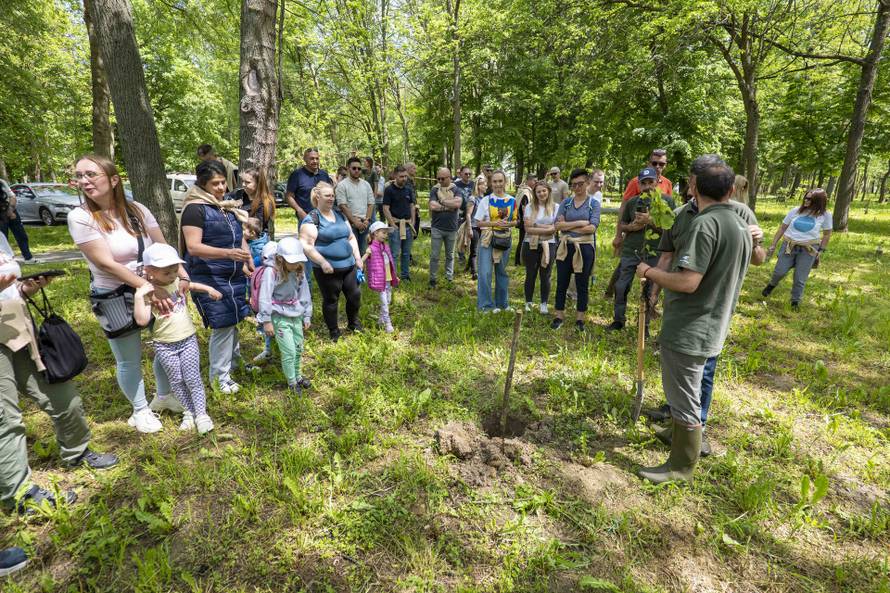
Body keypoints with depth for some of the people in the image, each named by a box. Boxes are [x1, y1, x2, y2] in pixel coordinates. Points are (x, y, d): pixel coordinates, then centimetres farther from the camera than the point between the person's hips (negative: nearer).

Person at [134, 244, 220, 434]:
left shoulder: (177, 282, 0)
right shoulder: (147, 293, -13)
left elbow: (193, 285, 24)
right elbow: (142, 320, -24)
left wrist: (209, 289, 14)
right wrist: (138, 296, -28)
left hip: (188, 340, 2)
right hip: (165, 346, -2)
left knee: (192, 378, 1)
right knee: (176, 381, 9)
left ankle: (201, 413, 9)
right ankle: (189, 412, 24)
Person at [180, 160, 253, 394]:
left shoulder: (228, 206, 12)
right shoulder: (195, 208, -12)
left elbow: (240, 237, 23)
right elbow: (193, 247, -21)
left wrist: (247, 260, 9)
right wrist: (228, 253, -32)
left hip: (235, 275, 7)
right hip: (209, 278, -7)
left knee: (232, 322, 15)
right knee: (222, 326, -3)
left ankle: (234, 362, 34)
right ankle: (219, 376, 13)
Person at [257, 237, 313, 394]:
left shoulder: (299, 273, -2)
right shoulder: (271, 273, -19)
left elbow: (305, 295, 7)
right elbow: (265, 298, -17)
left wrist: (307, 316, 11)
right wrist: (266, 321, -15)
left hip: (296, 316, 6)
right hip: (280, 318, -6)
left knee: (298, 349, 16)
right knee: (289, 352, -4)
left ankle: (298, 375, 38)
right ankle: (292, 382, 16)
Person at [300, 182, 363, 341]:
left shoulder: (339, 215, 13)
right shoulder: (312, 218, -8)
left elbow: (351, 238, 20)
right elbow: (306, 245, -15)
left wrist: (357, 256, 9)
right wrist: (323, 262, -21)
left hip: (349, 265, 6)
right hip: (328, 269, -6)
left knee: (355, 295, 10)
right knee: (331, 300, 6)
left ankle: (354, 324, 34)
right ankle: (334, 332, 24)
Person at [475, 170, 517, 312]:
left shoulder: (512, 201, 3)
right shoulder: (485, 200, -4)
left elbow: (515, 220, 10)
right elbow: (479, 222, -4)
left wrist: (509, 224, -12)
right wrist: (494, 223, -19)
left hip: (504, 239, 3)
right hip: (487, 239, -3)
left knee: (502, 272, 13)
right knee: (485, 272, -8)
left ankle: (501, 303, 27)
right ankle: (485, 304, 4)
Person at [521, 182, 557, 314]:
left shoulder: (555, 207, 3)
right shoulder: (529, 207, 2)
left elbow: (554, 229, -6)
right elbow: (527, 228, -7)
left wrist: (535, 226, -13)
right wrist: (546, 228, -14)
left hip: (548, 245, 0)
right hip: (530, 245, 0)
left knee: (545, 276, 5)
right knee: (530, 275, 8)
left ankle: (544, 304, 18)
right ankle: (528, 303, 20)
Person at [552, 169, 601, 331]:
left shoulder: (594, 204, 0)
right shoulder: (565, 203, 5)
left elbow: (592, 228, -14)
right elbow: (558, 225, -8)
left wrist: (568, 226, -10)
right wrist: (580, 223, -14)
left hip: (585, 248, -2)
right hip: (566, 247, 2)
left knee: (582, 285, 8)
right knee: (562, 283, 7)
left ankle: (580, 319, 20)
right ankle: (558, 316, 19)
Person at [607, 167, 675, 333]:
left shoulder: (667, 201, -2)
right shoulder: (632, 202, 6)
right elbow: (621, 225, 13)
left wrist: (650, 221, -21)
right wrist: (631, 227, -8)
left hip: (654, 253, -2)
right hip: (630, 251, 2)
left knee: (650, 291, 8)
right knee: (621, 287, 4)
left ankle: (645, 324, 23)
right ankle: (618, 320, 21)